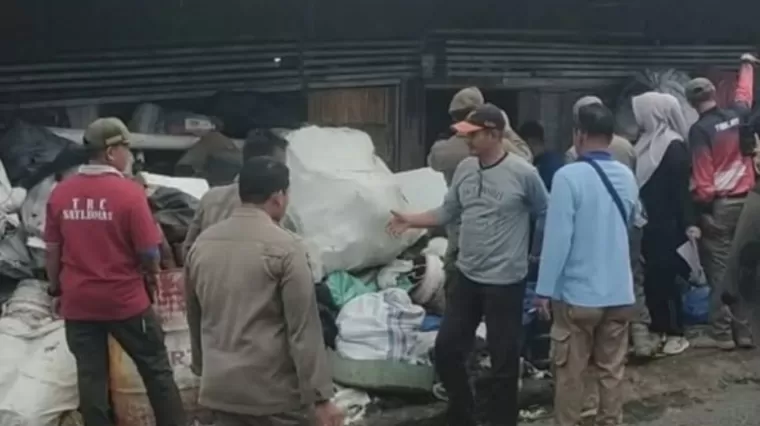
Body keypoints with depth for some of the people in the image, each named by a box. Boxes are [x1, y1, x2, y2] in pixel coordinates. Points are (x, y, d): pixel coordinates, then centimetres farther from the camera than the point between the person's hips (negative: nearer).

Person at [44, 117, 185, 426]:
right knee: (156, 370, 11)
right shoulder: (129, 192, -15)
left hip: (78, 302, 4)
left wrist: (57, 288, 19)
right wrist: (152, 277, 8)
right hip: (125, 299, -4)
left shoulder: (61, 193, -2)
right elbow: (149, 252, -12)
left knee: (90, 376, 12)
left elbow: (52, 250, 5)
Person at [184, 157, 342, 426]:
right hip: (274, 390, -6)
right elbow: (304, 329, -15)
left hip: (220, 386, 6)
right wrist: (320, 396, -13)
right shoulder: (284, 247, -13)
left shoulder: (202, 243, 7)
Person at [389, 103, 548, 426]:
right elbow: (447, 213, 10)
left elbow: (545, 216, -4)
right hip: (467, 277, 6)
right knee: (446, 348, 11)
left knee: (503, 360, 5)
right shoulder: (464, 169, 4)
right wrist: (411, 220, 0)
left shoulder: (523, 173, -14)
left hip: (505, 282, -6)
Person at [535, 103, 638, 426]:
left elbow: (557, 237, -17)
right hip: (619, 293, 5)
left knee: (569, 373, 7)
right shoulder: (628, 177, 4)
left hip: (577, 294, -5)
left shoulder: (569, 176, -16)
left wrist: (544, 290, -10)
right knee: (612, 371, 13)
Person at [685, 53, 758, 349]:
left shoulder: (699, 130, -13)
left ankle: (721, 333, 0)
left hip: (717, 206, -6)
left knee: (719, 269, -2)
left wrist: (699, 207, -5)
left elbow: (702, 177, -14)